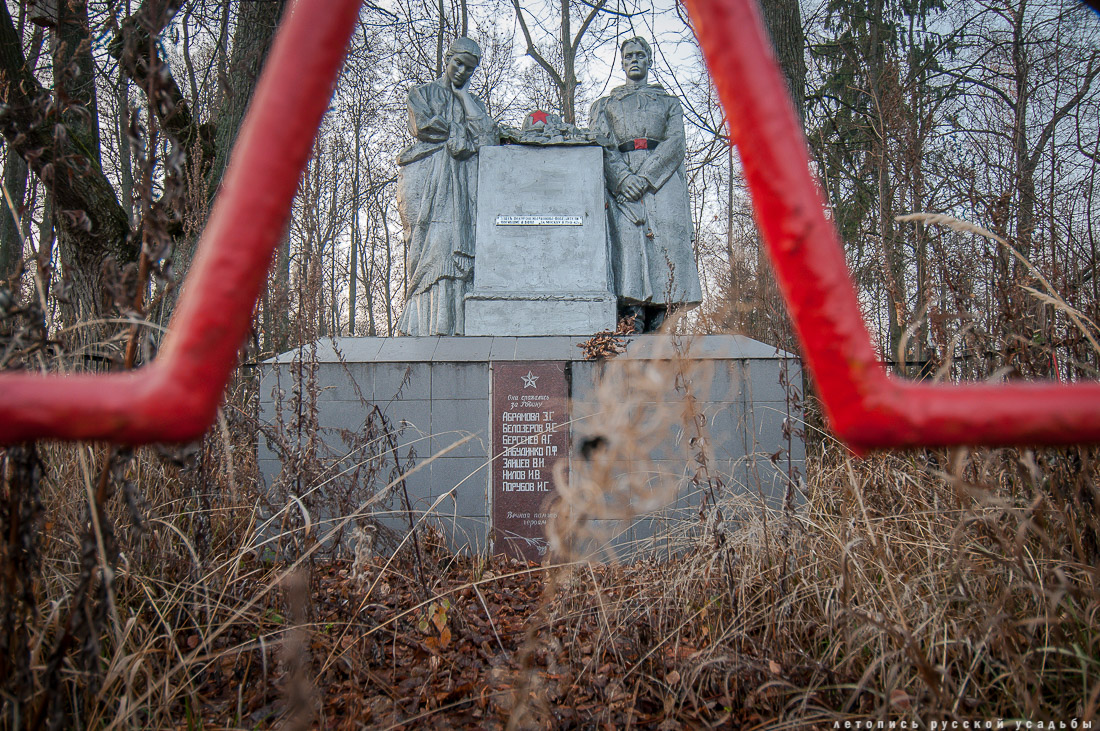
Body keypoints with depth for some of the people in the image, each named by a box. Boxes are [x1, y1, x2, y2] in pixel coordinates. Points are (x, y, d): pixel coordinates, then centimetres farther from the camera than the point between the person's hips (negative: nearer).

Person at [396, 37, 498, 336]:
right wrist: (461, 130, 6)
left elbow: (489, 137, 6)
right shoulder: (422, 93, 19)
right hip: (426, 177, -3)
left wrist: (463, 95, 6)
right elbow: (423, 125, -2)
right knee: (431, 244, -17)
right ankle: (428, 322, -21)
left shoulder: (474, 102, 26)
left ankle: (454, 322, -18)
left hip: (463, 180, 3)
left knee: (459, 245, -13)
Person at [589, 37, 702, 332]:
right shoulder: (605, 104, 26)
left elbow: (675, 142, 7)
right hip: (620, 176, 0)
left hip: (663, 176, 0)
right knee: (627, 234, -20)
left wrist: (646, 176, -12)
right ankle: (632, 311, -28)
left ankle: (657, 311, -21)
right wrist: (623, 177, -12)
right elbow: (601, 145, 9)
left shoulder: (669, 102, 25)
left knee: (666, 233, -17)